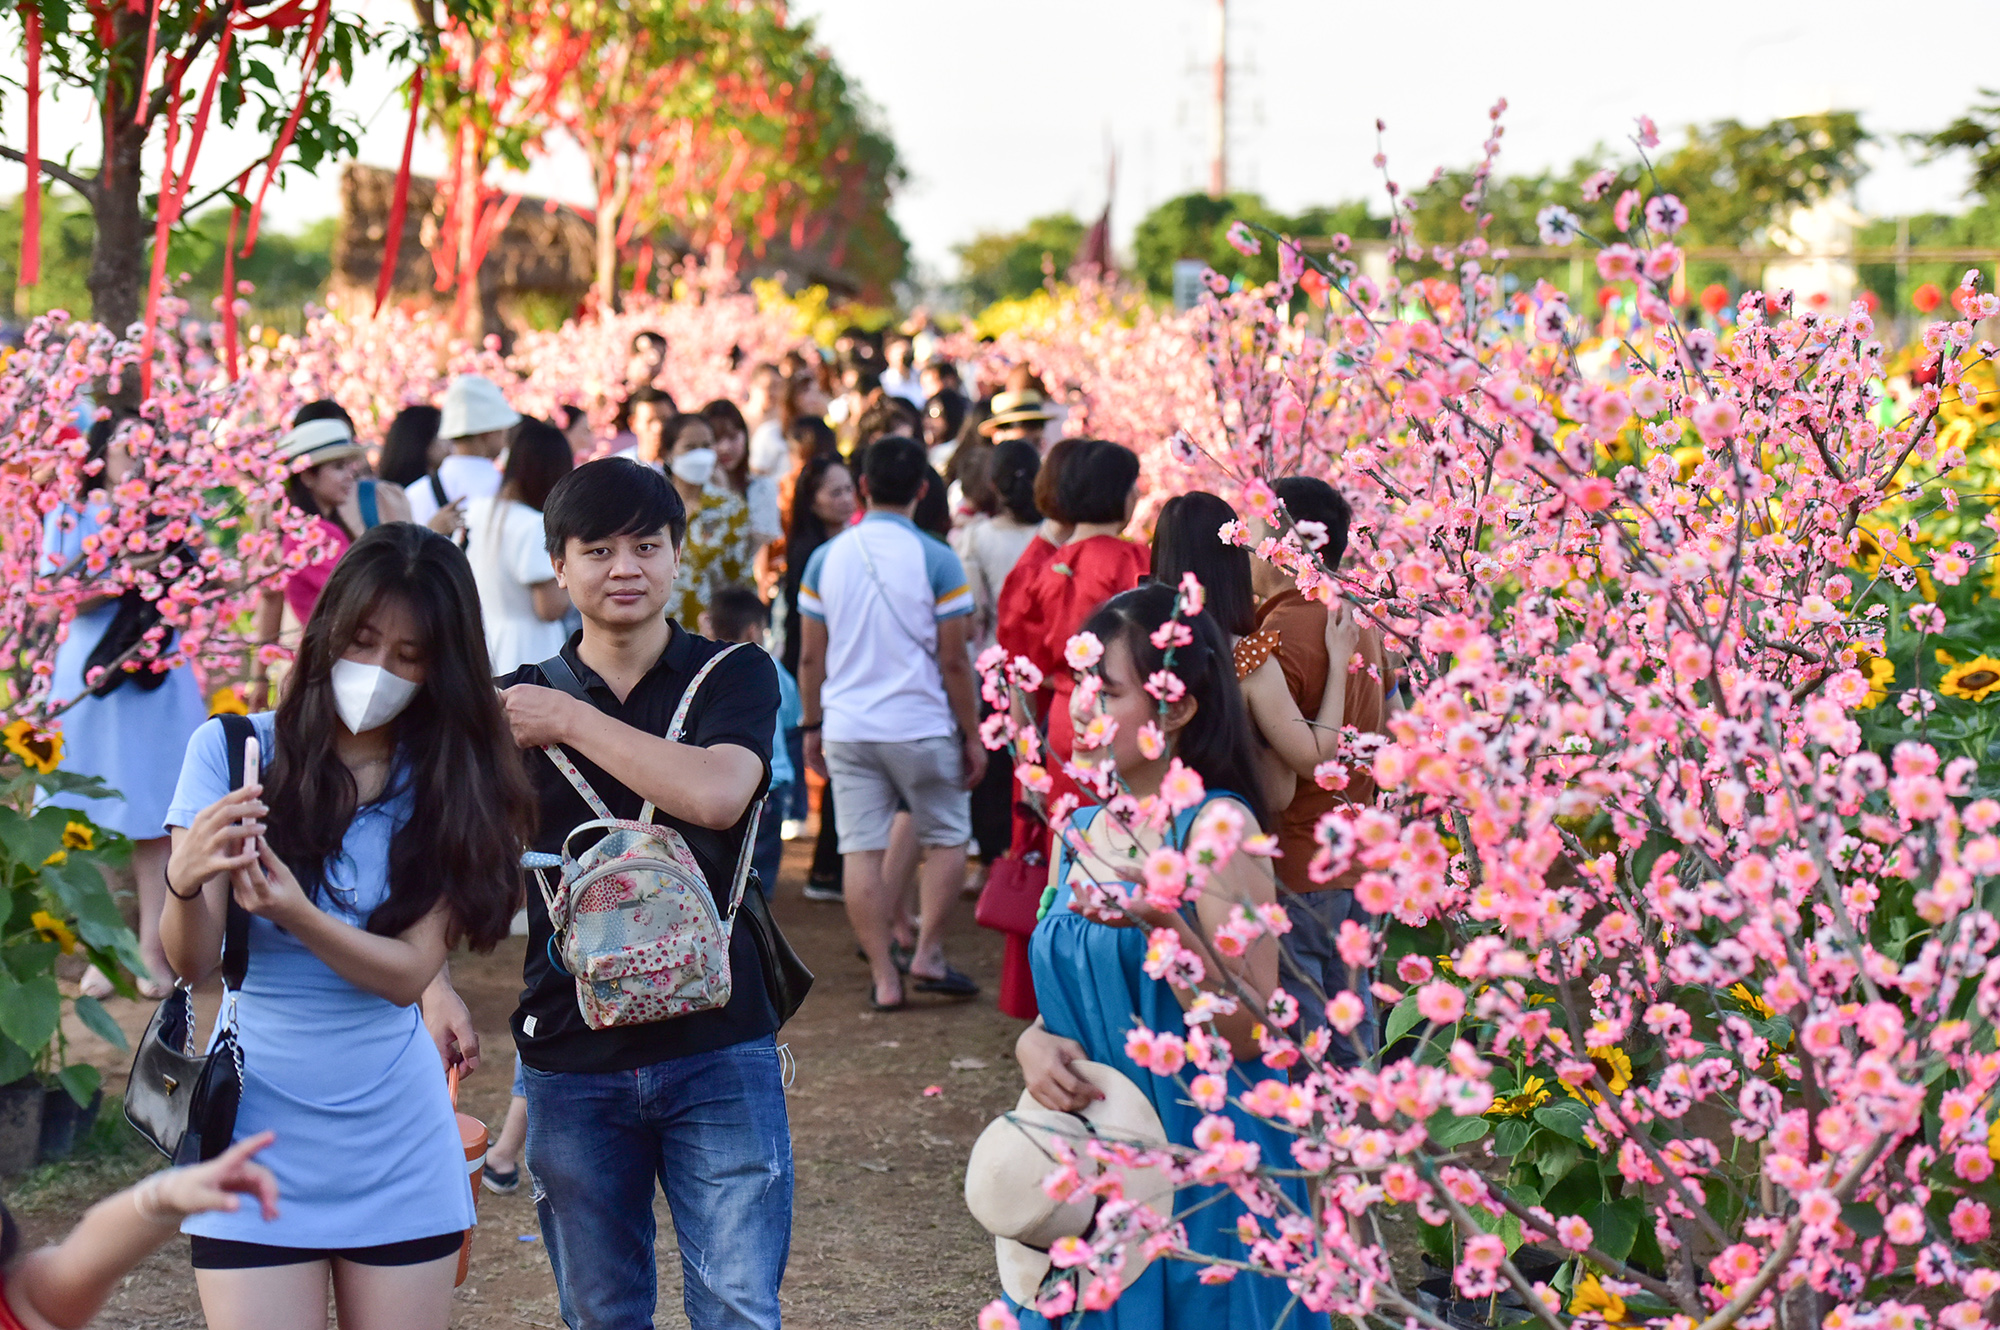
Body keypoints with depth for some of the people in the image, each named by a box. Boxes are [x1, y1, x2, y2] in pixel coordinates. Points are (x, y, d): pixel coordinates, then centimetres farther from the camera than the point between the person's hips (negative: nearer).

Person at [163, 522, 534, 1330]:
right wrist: (186, 887, -32)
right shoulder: (233, 752, -4)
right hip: (259, 1135, -2)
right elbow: (191, 964, -10)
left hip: (398, 1149, 2)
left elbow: (409, 973, -8)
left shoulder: (451, 786, 1)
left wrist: (294, 913, -26)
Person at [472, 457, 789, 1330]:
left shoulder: (734, 678, 1)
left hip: (717, 1048, -2)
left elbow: (716, 794, -19)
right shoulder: (516, 704, 7)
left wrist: (571, 721, -12)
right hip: (570, 1056, 2)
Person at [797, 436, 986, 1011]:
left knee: (861, 850, 4)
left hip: (847, 728, 3)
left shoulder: (826, 558, 2)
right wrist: (972, 735, 2)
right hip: (920, 726, -3)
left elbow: (810, 657, 6)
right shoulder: (936, 560, -8)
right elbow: (954, 661, -7)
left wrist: (812, 727, 17)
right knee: (947, 839, 14)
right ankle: (927, 954, 5)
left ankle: (885, 978, 4)